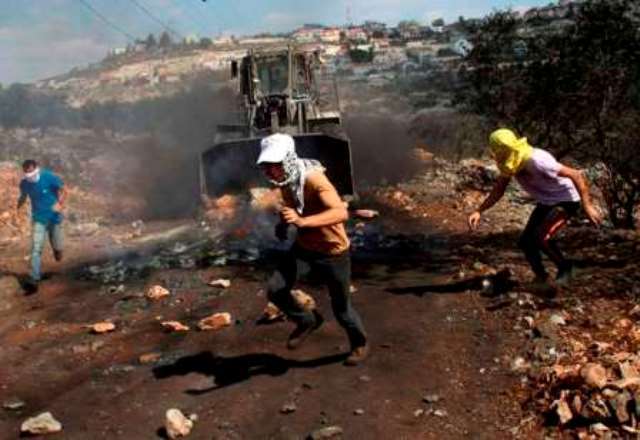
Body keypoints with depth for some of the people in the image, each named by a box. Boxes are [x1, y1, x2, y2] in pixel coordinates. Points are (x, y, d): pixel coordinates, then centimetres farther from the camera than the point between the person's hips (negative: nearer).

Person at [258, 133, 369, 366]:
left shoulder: (314, 179, -31)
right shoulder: (284, 180, -8)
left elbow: (341, 213, -47)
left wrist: (302, 221, -58)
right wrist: (283, 223, -2)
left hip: (333, 251, -6)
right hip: (304, 246, 6)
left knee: (341, 306, 9)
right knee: (275, 289, -11)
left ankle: (360, 344, 39)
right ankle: (307, 321, 16)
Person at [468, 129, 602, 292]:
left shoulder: (537, 161, -34)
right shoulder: (509, 163, -9)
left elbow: (576, 175, -30)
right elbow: (498, 191, 2)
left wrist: (587, 205, -33)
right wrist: (479, 211, -10)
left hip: (566, 200, -8)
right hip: (545, 202, 8)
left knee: (541, 237, -25)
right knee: (525, 241, 1)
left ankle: (565, 267, 1)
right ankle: (542, 280, 19)